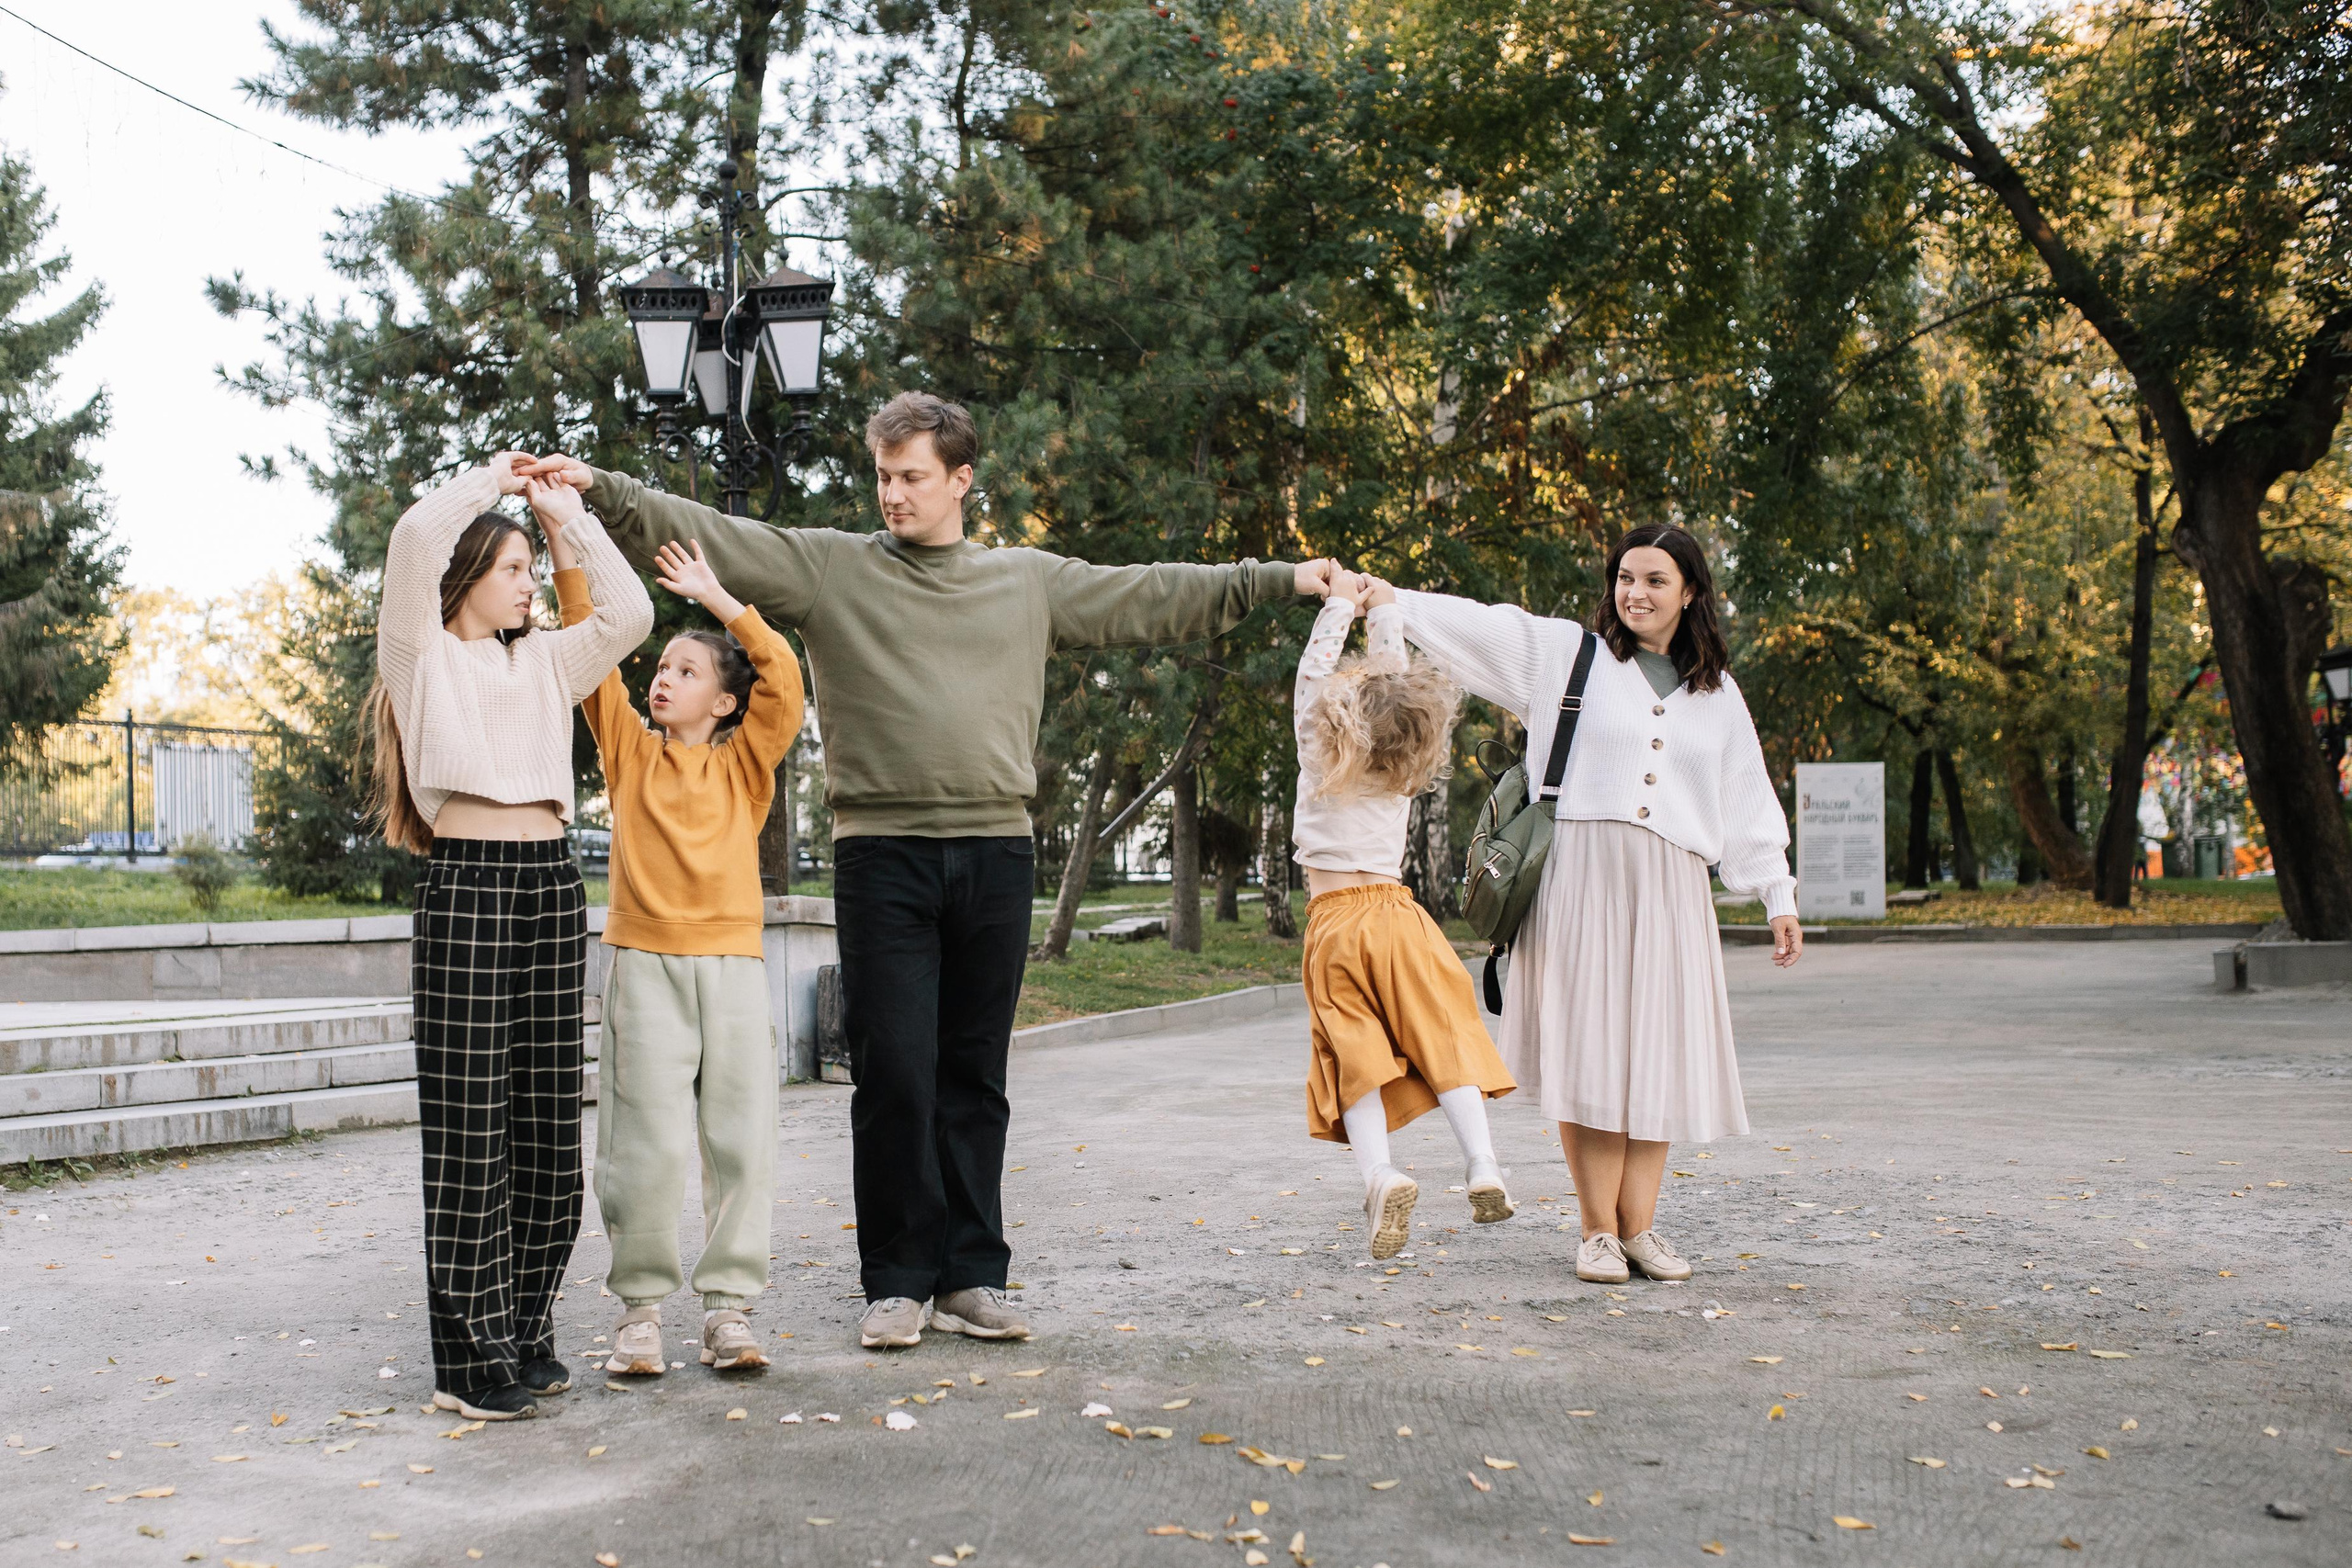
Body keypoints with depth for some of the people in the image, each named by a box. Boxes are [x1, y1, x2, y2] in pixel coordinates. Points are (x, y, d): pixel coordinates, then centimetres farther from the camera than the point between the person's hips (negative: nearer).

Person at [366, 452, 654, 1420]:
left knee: (546, 1122, 7)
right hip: (466, 882, -6)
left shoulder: (543, 661, 21)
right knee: (470, 1125, -6)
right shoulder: (423, 657, 5)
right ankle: (469, 1358, -1)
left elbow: (629, 613, 11)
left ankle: (525, 1334, 16)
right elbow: (417, 538, -10)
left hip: (551, 883, 6)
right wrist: (490, 479, 5)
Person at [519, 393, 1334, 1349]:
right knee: (894, 1075, -3)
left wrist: (1281, 580, 17)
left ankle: (970, 1277, 15)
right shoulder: (828, 565, 7)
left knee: (975, 1079, 7)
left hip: (996, 853, 2)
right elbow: (705, 538, 1)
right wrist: (599, 491, -12)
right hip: (883, 854, -2)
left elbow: (1153, 598, 18)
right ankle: (896, 1283, 8)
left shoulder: (1030, 581, 14)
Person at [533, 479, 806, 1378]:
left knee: (740, 1142, 0)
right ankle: (640, 1306, 10)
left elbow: (784, 680, -5)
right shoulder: (628, 749, 10)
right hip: (643, 963, 0)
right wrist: (565, 541, -5)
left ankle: (727, 1306, 8)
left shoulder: (745, 764, 9)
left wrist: (717, 598, -5)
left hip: (732, 965, 0)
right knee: (647, 1144, -2)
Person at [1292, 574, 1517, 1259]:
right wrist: (1383, 611, 26)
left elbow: (1312, 673, 7)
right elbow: (1400, 681, 17)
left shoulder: (1321, 760, -1)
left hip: (1332, 918, -1)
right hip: (1394, 912, 2)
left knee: (1356, 1056, -5)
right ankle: (1482, 1164, -10)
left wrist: (1341, 605, 16)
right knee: (1442, 1043, 2)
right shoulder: (1404, 772, 6)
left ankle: (1379, 1173, -23)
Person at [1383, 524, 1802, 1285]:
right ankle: (1599, 1231, 2)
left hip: (1670, 889, 3)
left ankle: (1640, 1227, 9)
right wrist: (1386, 598, -12)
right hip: (1580, 875, -3)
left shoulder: (1716, 693, 17)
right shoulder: (1564, 652, 8)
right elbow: (1476, 628, -1)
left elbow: (1749, 799, 19)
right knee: (1587, 1050, -5)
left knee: (1656, 1052, 1)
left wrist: (1779, 895, 16)